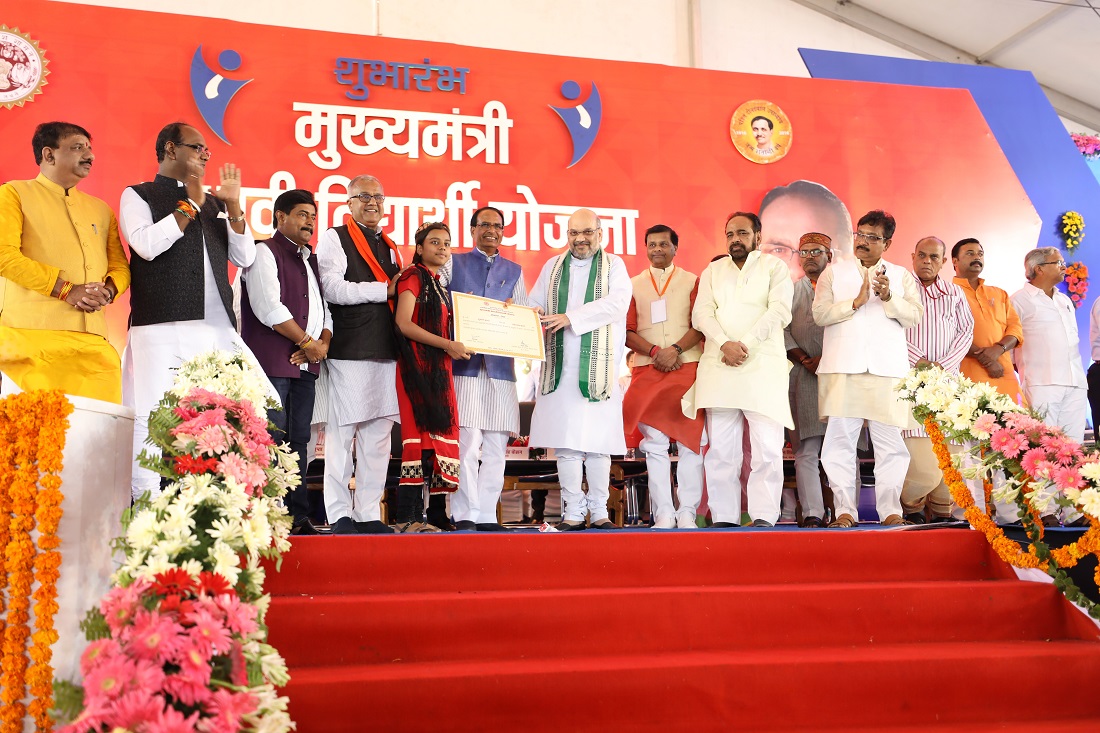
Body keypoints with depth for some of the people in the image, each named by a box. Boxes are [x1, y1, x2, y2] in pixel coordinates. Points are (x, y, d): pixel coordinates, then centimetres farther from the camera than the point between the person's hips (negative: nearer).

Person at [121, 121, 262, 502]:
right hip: (162, 329, -4)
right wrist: (190, 205, -2)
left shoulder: (213, 203, 23)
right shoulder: (138, 195, 10)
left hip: (218, 329, 5)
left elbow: (245, 258, 14)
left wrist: (234, 206, 3)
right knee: (151, 418, -8)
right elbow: (147, 245, -9)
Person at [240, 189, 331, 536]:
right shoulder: (265, 253, -2)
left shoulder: (310, 260, 22)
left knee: (298, 441, 7)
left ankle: (297, 517, 10)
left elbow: (323, 308, 21)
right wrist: (308, 342, -9)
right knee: (271, 441, -10)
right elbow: (268, 307, -13)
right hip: (272, 362, -8)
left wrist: (323, 343, 0)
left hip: (305, 364, 8)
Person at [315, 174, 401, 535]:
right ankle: (339, 515, 2)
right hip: (348, 352, -6)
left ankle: (369, 514, 11)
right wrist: (385, 290, -7)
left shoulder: (389, 246, 23)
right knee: (341, 434, -5)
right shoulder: (334, 239, 2)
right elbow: (333, 289, -12)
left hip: (385, 352, 6)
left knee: (378, 435, 5)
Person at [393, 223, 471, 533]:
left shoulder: (440, 285, 23)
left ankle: (416, 517, 4)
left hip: (439, 369, 8)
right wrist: (448, 345, -15)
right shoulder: (413, 277, -2)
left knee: (434, 440, 3)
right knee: (420, 438, -13)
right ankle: (406, 518, -11)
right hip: (418, 366, -8)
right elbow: (404, 323, -13)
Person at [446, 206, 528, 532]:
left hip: (500, 365, 3)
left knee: (496, 446, 2)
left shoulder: (513, 271, 21)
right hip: (464, 362, -3)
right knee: (468, 441, -11)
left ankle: (486, 515, 8)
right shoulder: (453, 263, 13)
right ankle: (464, 514, -4)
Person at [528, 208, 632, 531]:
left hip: (599, 367, -2)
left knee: (598, 442, -1)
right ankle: (573, 512, 4)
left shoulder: (613, 265, 7)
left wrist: (571, 317, -19)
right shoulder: (552, 267, 17)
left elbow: (618, 302, -10)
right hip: (561, 367, 2)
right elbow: (535, 306, 14)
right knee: (565, 442, -2)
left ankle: (599, 510, 8)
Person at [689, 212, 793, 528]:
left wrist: (745, 345, -13)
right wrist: (725, 344, -11)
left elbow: (778, 311, -3)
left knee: (768, 447, -9)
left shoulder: (774, 267, 11)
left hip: (763, 365, -3)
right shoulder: (712, 271, 20)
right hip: (718, 366, 3)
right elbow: (701, 313, 7)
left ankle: (764, 516, -6)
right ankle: (724, 517, 3)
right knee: (721, 448, 0)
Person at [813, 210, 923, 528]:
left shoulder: (901, 276, 17)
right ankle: (845, 510, -1)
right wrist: (856, 301, -10)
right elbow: (820, 313, 2)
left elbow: (915, 315, 3)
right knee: (840, 439, -5)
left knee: (890, 441, -2)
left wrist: (888, 297, -13)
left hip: (887, 369, 1)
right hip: (842, 367, 0)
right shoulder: (833, 272, 14)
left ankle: (890, 510, 3)